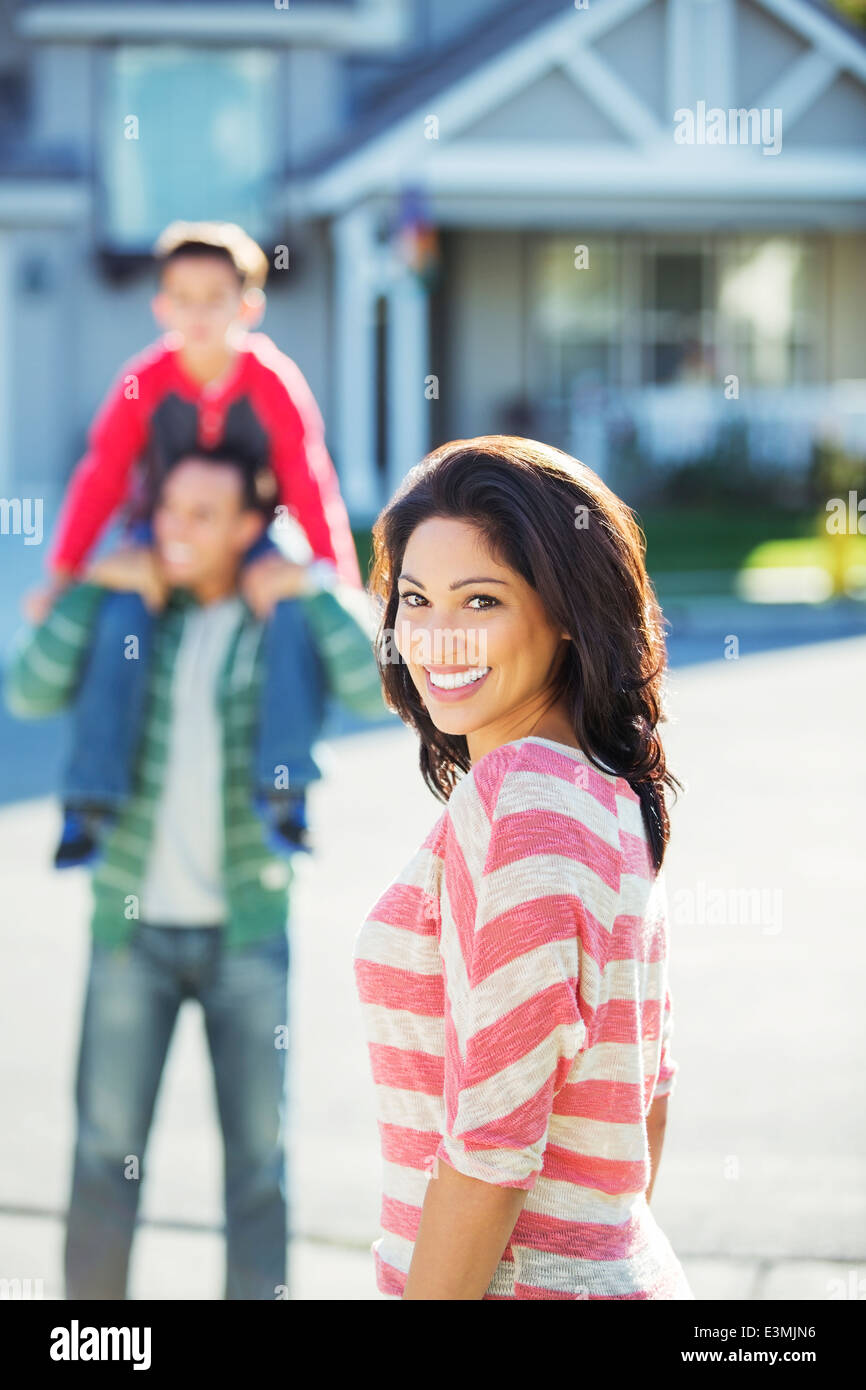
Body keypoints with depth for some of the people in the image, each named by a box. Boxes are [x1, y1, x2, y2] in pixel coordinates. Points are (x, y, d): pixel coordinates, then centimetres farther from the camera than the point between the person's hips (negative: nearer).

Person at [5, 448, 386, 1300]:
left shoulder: (290, 617, 0)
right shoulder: (131, 608, 3)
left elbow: (376, 691, -17)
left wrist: (318, 591, -15)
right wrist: (88, 587, -12)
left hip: (247, 928, -1)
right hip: (133, 924, 1)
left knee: (259, 1156, 2)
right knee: (105, 1151, 3)